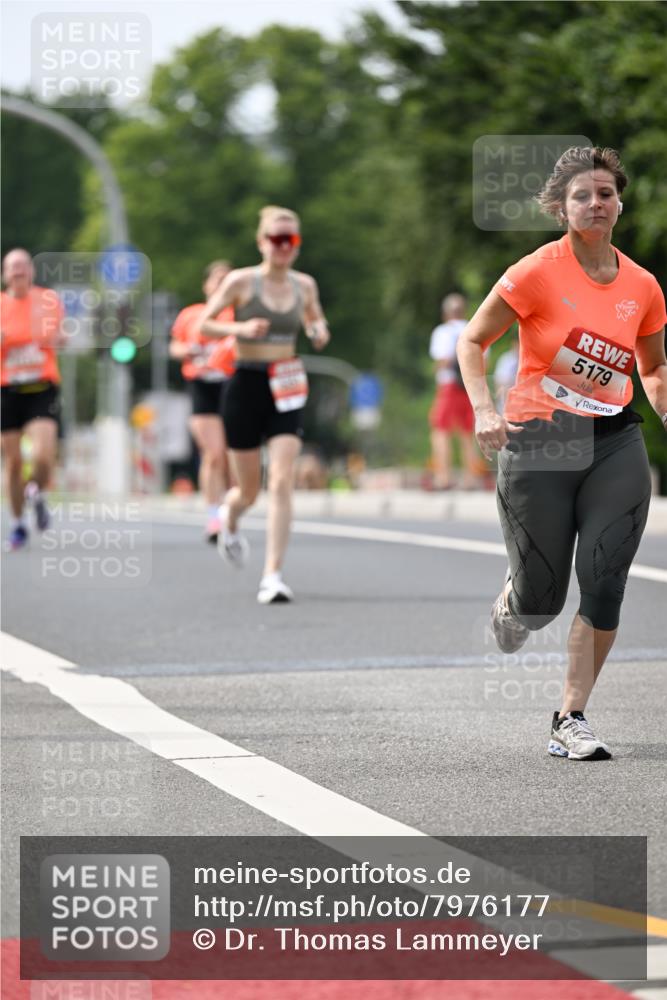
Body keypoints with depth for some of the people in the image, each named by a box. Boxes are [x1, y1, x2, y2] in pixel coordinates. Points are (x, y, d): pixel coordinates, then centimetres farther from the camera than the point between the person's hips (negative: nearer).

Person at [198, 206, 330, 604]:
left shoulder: (305, 285, 4)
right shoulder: (241, 281, -7)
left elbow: (315, 322, 22)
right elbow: (203, 324, -3)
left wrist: (320, 332, -1)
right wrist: (239, 329, -21)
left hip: (287, 391, 2)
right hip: (247, 385, -2)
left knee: (282, 483, -14)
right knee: (249, 491, 8)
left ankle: (273, 575, -12)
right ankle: (229, 520, 47)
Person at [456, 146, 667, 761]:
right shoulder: (538, 273, -8)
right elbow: (472, 341, -2)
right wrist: (484, 410, -16)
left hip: (615, 444, 3)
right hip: (539, 443, -3)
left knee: (605, 582, -11)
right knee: (541, 600, 1)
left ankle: (571, 721, 0)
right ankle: (512, 601, 41)